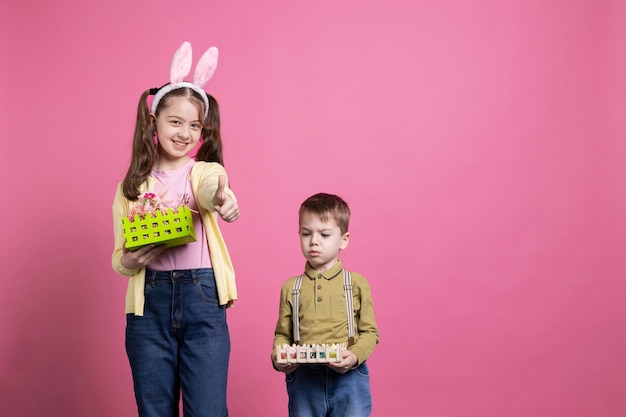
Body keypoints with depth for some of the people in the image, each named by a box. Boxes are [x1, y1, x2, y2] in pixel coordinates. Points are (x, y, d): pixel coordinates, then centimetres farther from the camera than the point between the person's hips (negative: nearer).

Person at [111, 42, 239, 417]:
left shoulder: (206, 172, 4)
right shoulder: (132, 185, 7)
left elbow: (212, 186, -22)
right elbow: (118, 256, 9)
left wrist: (222, 199, -47)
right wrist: (127, 262, -16)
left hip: (203, 297, -1)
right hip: (149, 302, 2)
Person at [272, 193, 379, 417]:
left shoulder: (357, 283, 1)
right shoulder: (291, 287, 7)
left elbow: (370, 332, 2)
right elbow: (282, 334, 10)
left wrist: (355, 356, -16)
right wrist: (278, 357, -10)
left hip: (348, 377, -2)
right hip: (304, 380, 2)